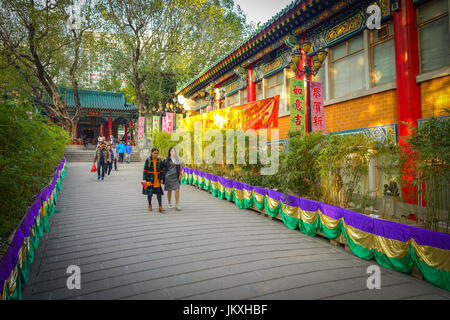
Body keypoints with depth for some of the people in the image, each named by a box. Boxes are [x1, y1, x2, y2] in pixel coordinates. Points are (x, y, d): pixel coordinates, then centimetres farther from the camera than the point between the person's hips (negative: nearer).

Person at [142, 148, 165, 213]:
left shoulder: (159, 160, 1)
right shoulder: (148, 160, -6)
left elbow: (161, 170, 6)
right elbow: (145, 170, -5)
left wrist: (161, 179, 1)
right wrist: (144, 179, -9)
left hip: (157, 179, 2)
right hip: (150, 179, -2)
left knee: (159, 193, -3)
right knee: (150, 192, 8)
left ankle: (160, 207, -2)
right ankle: (149, 205, 28)